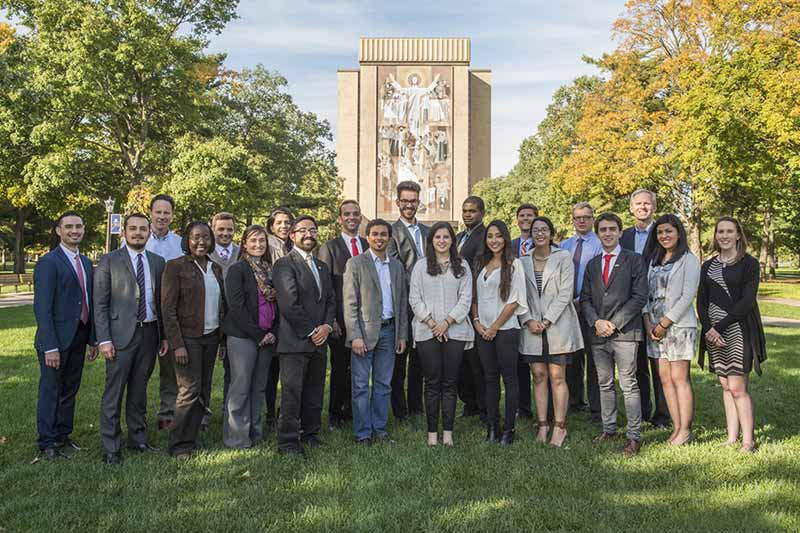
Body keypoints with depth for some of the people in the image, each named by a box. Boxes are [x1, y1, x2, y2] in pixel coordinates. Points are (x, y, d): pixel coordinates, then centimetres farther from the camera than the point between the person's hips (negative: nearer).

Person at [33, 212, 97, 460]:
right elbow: (42, 308, -16)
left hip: (78, 339, 7)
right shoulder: (48, 262, -11)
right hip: (56, 339, -7)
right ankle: (47, 443, 16)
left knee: (70, 390, 15)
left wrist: (92, 339, 11)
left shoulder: (86, 263, 11)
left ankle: (63, 435, 29)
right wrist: (50, 347, -20)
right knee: (50, 391, 4)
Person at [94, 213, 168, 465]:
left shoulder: (157, 262, 11)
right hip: (121, 333, -4)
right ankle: (111, 448, 8)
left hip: (149, 333, 4)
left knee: (139, 390, 14)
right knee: (114, 392, 0)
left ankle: (138, 438, 26)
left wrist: (164, 335, 9)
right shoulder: (109, 261, -1)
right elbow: (100, 304, -4)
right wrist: (104, 339, -11)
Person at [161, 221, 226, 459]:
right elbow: (168, 308, -10)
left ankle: (191, 438, 21)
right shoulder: (175, 267, -6)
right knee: (190, 391, -8)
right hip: (188, 338, -6)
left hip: (211, 337, 6)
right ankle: (179, 444, 5)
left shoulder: (215, 268, 12)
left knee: (203, 391, 9)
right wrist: (177, 344, -15)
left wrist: (223, 340, 12)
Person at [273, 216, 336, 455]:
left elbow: (330, 299, 17)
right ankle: (287, 441, 5)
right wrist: (310, 331, -12)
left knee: (315, 391, 12)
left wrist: (326, 325, -1)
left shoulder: (322, 266, 19)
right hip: (294, 340, -7)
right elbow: (289, 303, -15)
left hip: (319, 340, 7)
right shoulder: (284, 264, -6)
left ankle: (310, 432, 25)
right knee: (292, 392, -3)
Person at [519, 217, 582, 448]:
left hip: (557, 326, -3)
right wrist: (529, 320, -7)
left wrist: (546, 321, -12)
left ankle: (560, 427, 5)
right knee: (539, 376, 5)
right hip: (532, 327, 3)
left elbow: (565, 293, -6)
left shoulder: (563, 258, 0)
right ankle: (542, 425, 13)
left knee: (557, 377, -2)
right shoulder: (523, 261, 9)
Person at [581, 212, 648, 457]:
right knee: (605, 384, 11)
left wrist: (614, 323, -11)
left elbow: (639, 297, -7)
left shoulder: (634, 261, 1)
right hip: (598, 335, 5)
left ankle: (634, 436, 1)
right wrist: (596, 321, -6)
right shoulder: (592, 264, 16)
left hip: (624, 332, -5)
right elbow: (585, 299, 13)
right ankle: (608, 429, 22)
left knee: (629, 385, -4)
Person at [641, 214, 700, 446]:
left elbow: (687, 296, -10)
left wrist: (664, 323, -12)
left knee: (679, 378, -5)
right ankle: (676, 427, 12)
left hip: (679, 325, -6)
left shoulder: (689, 260, -3)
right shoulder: (653, 260, 15)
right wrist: (648, 323, -2)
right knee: (665, 379, 5)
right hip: (655, 327, 6)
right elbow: (645, 293, 12)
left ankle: (685, 430, 2)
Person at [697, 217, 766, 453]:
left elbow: (747, 301, -10)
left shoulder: (749, 263, -2)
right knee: (726, 386, 8)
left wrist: (721, 326, -14)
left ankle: (748, 441, 2)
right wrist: (708, 329, -7)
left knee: (737, 387, -7)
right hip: (714, 333, 5)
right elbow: (701, 301, 9)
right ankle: (732, 438, 13)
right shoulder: (708, 266, 13)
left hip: (739, 329, -5)